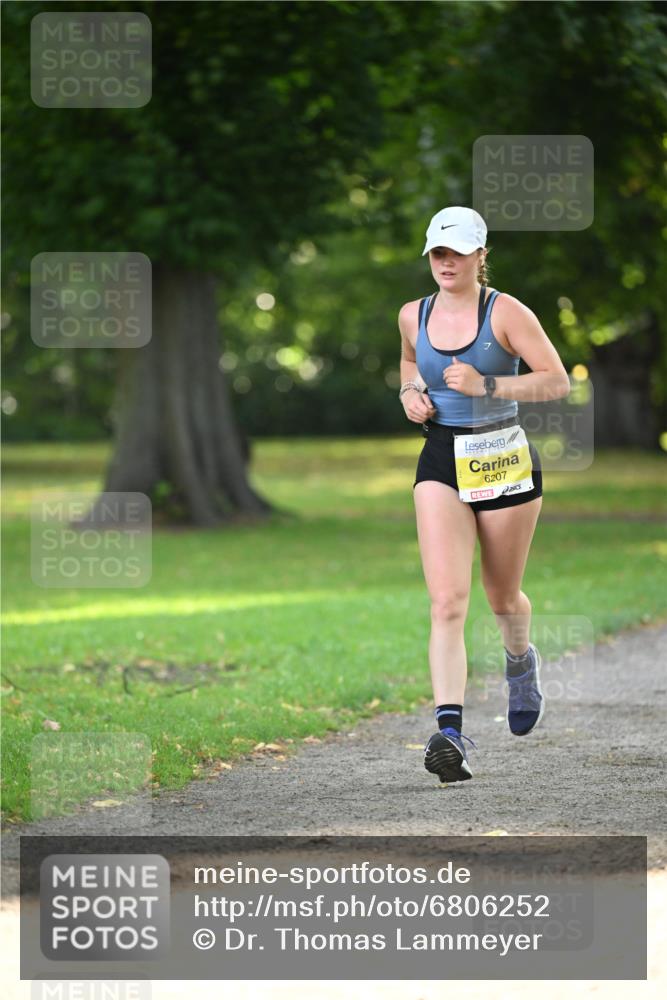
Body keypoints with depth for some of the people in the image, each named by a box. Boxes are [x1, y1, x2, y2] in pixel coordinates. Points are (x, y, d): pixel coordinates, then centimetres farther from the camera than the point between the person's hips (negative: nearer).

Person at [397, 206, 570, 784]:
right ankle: (450, 734, -23)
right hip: (442, 462, 2)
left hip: (504, 460, -2)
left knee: (502, 597, 14)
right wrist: (410, 392, 6)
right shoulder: (413, 315, 5)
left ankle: (521, 661, 51)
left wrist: (487, 386, -22)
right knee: (448, 601, -15)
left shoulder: (506, 312, -9)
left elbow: (557, 382, -12)